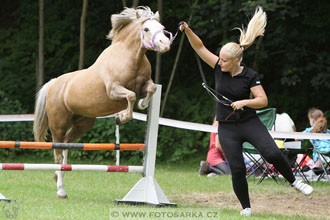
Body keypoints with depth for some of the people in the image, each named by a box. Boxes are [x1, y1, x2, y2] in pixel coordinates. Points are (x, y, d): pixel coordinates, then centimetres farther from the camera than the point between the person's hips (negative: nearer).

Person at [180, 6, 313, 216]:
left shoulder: (250, 76, -10)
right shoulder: (219, 68, -1)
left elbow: (263, 100, -12)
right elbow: (200, 47, -2)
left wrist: (244, 102, -27)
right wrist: (188, 30, -15)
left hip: (249, 122, -2)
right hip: (226, 127, 2)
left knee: (272, 153, -19)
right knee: (237, 169, -5)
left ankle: (293, 180, 6)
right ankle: (246, 207, 10)